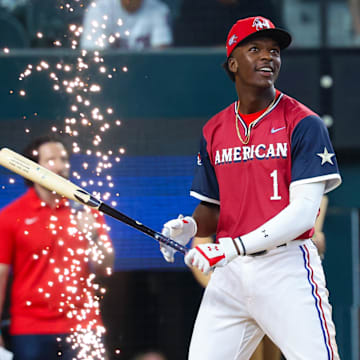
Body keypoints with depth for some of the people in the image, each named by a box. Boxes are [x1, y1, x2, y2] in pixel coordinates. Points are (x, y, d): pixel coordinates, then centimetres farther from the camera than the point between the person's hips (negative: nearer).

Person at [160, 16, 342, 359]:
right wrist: (190, 227, -5)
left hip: (288, 269, -5)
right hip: (228, 272, 5)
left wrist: (231, 247, -21)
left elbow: (303, 212, -13)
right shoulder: (214, 131, 13)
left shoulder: (303, 124, -4)